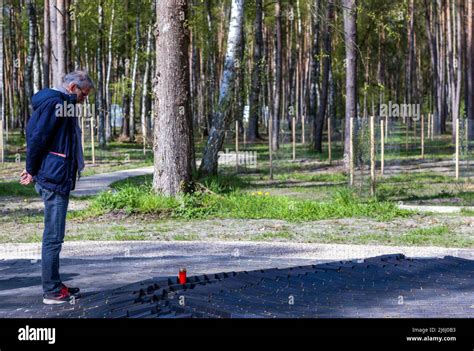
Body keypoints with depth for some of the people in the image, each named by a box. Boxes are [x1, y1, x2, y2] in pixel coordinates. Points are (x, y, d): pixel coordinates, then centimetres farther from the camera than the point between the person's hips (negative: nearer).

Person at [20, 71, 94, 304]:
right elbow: (37, 137, -17)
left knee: (54, 236, 15)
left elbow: (33, 134, 20)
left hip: (58, 180, 10)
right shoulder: (55, 103, -13)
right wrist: (32, 170, -6)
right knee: (53, 237, -5)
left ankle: (54, 285, 23)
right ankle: (52, 291, 0)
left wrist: (33, 170, 12)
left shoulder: (61, 103, 18)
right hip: (54, 180, -10)